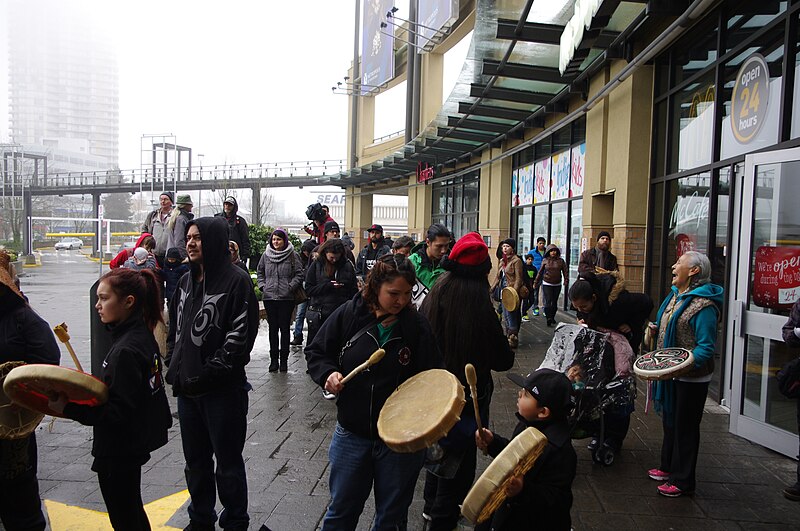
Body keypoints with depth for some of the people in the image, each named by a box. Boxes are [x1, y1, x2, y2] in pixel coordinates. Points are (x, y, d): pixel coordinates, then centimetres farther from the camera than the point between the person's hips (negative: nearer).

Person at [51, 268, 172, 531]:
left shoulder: (126, 351, -27)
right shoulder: (142, 335, 2)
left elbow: (118, 412, -27)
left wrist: (69, 409, -23)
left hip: (119, 452, -9)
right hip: (133, 443, 9)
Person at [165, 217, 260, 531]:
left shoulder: (236, 281, -13)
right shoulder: (186, 282, 10)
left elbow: (241, 335, -19)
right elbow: (173, 328, 17)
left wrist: (209, 372, -19)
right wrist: (173, 368, 5)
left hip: (223, 390, -7)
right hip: (187, 388, 7)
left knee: (228, 463, 7)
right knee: (196, 461, 21)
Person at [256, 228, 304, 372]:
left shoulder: (293, 256, 0)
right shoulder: (266, 255, 10)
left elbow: (299, 275, -1)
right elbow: (259, 272, 20)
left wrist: (290, 287, -10)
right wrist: (262, 286, 7)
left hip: (286, 298, -3)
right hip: (269, 297, 3)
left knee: (284, 328, 1)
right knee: (273, 328, 7)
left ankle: (284, 359, 10)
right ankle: (273, 359, 15)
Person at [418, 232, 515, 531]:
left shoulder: (431, 301, -13)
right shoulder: (482, 311, -28)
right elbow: (502, 362, -16)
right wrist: (509, 342, 3)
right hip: (469, 399, -5)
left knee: (438, 446, 26)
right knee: (460, 460, 15)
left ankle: (432, 504, 47)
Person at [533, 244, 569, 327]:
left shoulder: (561, 261, 1)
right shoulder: (545, 260, 0)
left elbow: (565, 272, 1)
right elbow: (540, 272, 4)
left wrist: (566, 281, -12)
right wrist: (536, 282, 5)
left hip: (557, 285, 2)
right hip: (547, 284, -2)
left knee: (554, 302, 9)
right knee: (548, 301, -11)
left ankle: (552, 317, 23)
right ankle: (548, 318, -12)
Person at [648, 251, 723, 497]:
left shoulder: (703, 304, -22)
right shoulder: (675, 295, 6)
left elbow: (706, 347, -25)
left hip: (691, 378, -9)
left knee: (686, 427, 5)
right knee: (670, 421, 21)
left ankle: (682, 480, 20)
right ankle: (668, 467, 38)